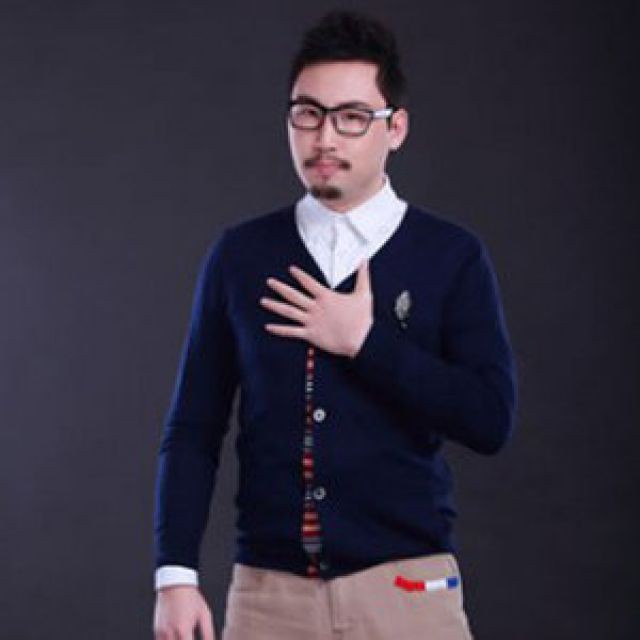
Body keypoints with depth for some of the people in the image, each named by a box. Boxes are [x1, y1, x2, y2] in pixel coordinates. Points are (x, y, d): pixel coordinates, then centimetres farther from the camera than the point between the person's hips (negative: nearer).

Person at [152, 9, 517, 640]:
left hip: (405, 587, -1)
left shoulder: (452, 256, 3)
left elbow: (491, 419, -7)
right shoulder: (239, 256, 7)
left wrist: (364, 343, -10)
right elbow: (193, 430, 6)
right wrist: (175, 576, -2)